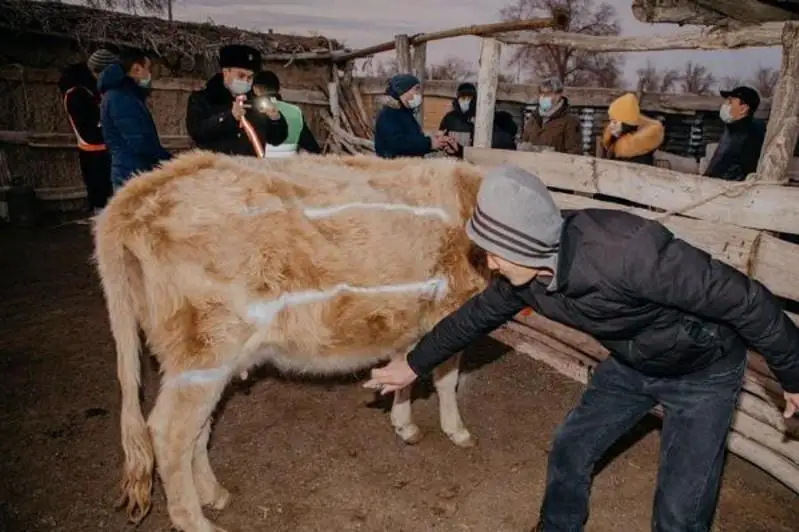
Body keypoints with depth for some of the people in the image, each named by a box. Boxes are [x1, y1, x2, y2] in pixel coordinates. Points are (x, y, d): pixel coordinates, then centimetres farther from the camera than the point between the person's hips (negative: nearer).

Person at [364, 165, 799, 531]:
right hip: (631, 363, 6)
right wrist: (414, 364, 11)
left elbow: (744, 300, -29)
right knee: (570, 448, 13)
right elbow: (477, 314, 2)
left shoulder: (625, 250, -41)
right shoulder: (524, 272, -17)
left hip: (702, 372, -6)